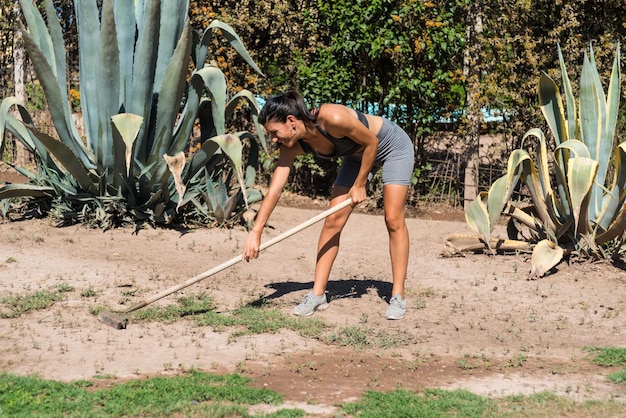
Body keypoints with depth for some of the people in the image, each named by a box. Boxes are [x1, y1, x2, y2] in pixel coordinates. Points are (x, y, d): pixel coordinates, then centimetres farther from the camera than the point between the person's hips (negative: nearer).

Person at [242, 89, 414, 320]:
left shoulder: (333, 118, -39)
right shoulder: (292, 146, -19)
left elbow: (371, 142, -24)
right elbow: (274, 190, -20)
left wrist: (359, 185, -16)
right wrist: (255, 232, -26)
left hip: (393, 146, -6)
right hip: (358, 154, 6)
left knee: (393, 219, -11)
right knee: (333, 220, -3)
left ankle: (398, 297, -5)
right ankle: (317, 295, 1)